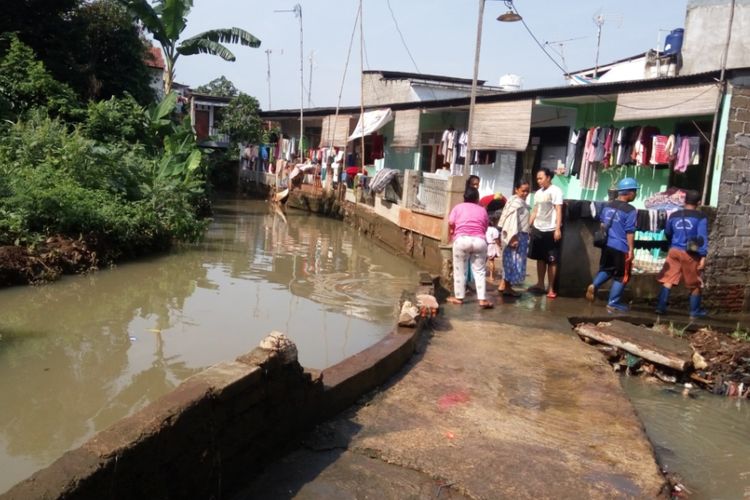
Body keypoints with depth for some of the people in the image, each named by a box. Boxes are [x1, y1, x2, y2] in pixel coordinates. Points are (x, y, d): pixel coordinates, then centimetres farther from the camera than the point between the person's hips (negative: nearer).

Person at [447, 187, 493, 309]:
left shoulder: (458, 207, 14)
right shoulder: (482, 210, 20)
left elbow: (451, 224, 3)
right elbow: (485, 228, 15)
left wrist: (451, 236, 19)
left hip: (462, 240, -2)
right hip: (479, 241, 2)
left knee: (459, 270, 10)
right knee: (479, 271, 8)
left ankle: (458, 297, 15)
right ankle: (482, 299, 3)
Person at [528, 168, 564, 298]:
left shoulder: (555, 191, -7)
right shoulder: (538, 193, 13)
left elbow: (558, 211, -11)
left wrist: (558, 229, -18)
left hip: (550, 230, -7)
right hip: (538, 229, 7)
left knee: (551, 260, -1)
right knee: (540, 258, 13)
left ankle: (551, 289, 4)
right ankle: (540, 284, 23)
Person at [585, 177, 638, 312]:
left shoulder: (608, 205, 6)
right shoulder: (630, 210, -15)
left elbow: (602, 223, 16)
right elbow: (630, 232, -16)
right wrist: (631, 249, -11)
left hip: (607, 244, 6)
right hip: (621, 248, -6)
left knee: (606, 269, 24)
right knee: (621, 276, 6)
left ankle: (594, 285, 0)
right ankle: (613, 304, 10)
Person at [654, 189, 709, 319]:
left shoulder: (674, 216, 8)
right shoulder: (701, 217, -5)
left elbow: (667, 233, 21)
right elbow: (702, 237, -12)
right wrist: (703, 256, -12)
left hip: (674, 251, 3)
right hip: (690, 254, -3)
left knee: (668, 280, 6)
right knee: (695, 284, 9)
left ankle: (661, 307, 1)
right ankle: (695, 312, 17)